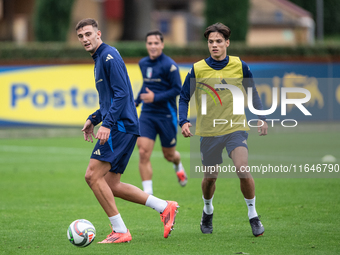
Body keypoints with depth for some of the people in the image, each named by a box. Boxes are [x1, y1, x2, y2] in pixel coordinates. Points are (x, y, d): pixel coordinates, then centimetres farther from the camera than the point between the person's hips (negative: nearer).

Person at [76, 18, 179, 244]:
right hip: (120, 127, 10)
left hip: (120, 126, -10)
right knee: (112, 186, 8)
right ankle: (165, 207, 11)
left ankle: (120, 231, -10)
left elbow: (122, 94, -19)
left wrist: (107, 124, -24)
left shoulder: (109, 56, -9)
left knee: (93, 175, -13)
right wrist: (93, 119, 22)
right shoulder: (99, 59, 22)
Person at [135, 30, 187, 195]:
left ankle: (178, 166, 49)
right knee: (143, 153, -14)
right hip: (147, 114, 4)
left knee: (169, 155, 11)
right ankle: (148, 193, -12)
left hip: (166, 115, -4)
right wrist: (136, 101, 19)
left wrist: (155, 98, -20)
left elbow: (177, 89, -14)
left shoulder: (169, 65, -11)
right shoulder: (143, 64, 8)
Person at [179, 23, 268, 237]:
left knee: (242, 170, -20)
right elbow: (184, 98, 5)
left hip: (235, 128, -1)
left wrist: (262, 118, 3)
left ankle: (253, 215, -3)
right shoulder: (197, 70, -4)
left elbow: (253, 93, 12)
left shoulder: (239, 66, -2)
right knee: (210, 178, 9)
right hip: (208, 132, 1)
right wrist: (184, 121, -11)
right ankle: (208, 210, 40)